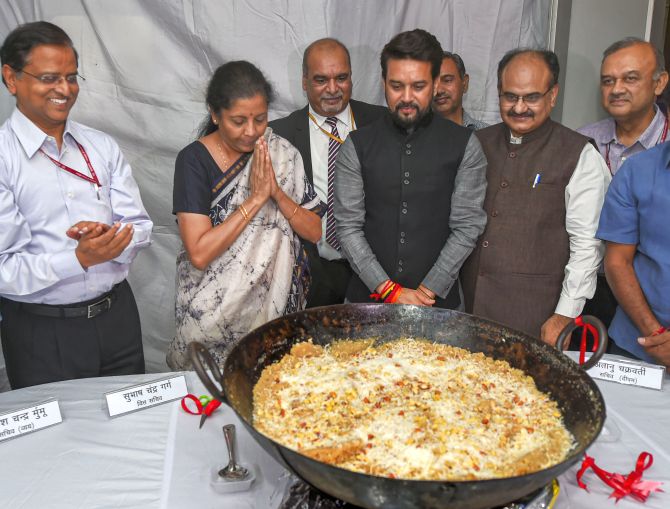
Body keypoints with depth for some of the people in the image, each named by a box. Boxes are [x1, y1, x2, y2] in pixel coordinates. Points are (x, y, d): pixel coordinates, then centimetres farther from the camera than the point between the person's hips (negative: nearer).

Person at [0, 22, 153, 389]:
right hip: (42, 333, -4)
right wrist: (80, 259, -26)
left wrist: (109, 238, -20)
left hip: (117, 316, 4)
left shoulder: (102, 147, 4)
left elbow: (140, 229, 1)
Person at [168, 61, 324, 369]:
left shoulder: (280, 153, -2)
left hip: (276, 300, 3)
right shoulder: (194, 160, -13)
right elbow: (199, 253, -21)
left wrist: (277, 191, -18)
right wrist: (256, 198, -21)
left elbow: (314, 232, -3)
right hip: (216, 309, -3)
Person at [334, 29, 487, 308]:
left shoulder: (464, 145, -3)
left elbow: (467, 226, -5)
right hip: (368, 297, 1)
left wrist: (429, 291, -12)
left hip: (438, 301, 0)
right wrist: (389, 290, -11)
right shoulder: (357, 146, -2)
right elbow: (348, 227, -5)